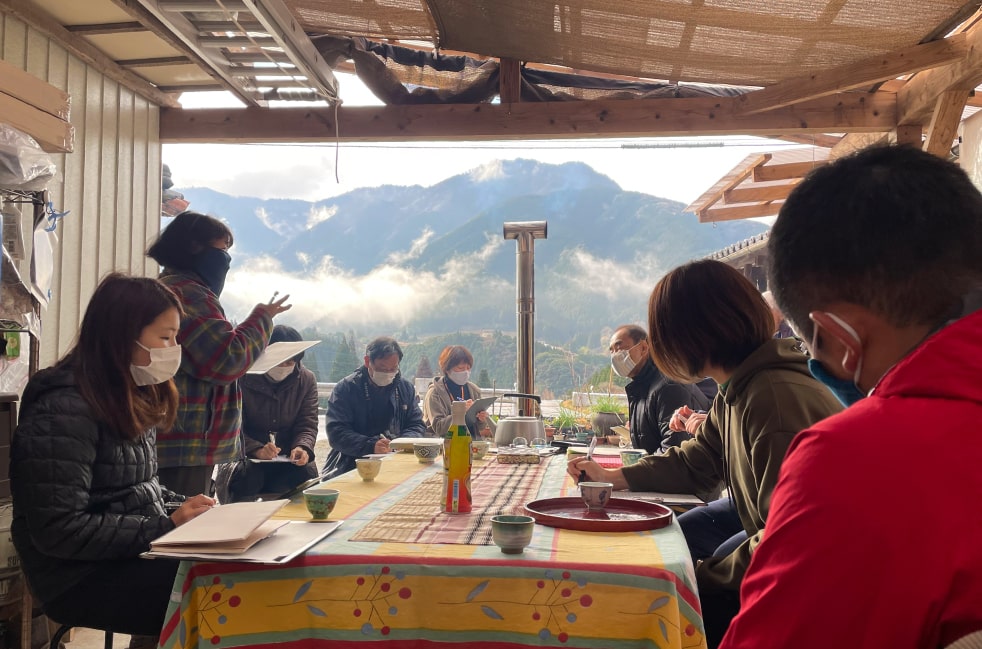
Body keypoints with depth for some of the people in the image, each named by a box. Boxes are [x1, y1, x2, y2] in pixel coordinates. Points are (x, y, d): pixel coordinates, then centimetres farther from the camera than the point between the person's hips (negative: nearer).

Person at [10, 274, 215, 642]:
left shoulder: (135, 400, 10)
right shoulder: (64, 409, -18)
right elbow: (59, 530, -23)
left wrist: (188, 510, -1)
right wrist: (166, 526, -20)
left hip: (137, 552, 8)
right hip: (82, 575, -8)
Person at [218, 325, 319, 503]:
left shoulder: (307, 380, 3)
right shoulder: (242, 379, -7)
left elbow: (307, 424, 0)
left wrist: (302, 447, -24)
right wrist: (256, 450, -29)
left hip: (288, 459, 3)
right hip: (245, 457, -2)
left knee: (306, 473, -28)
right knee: (249, 476, -34)